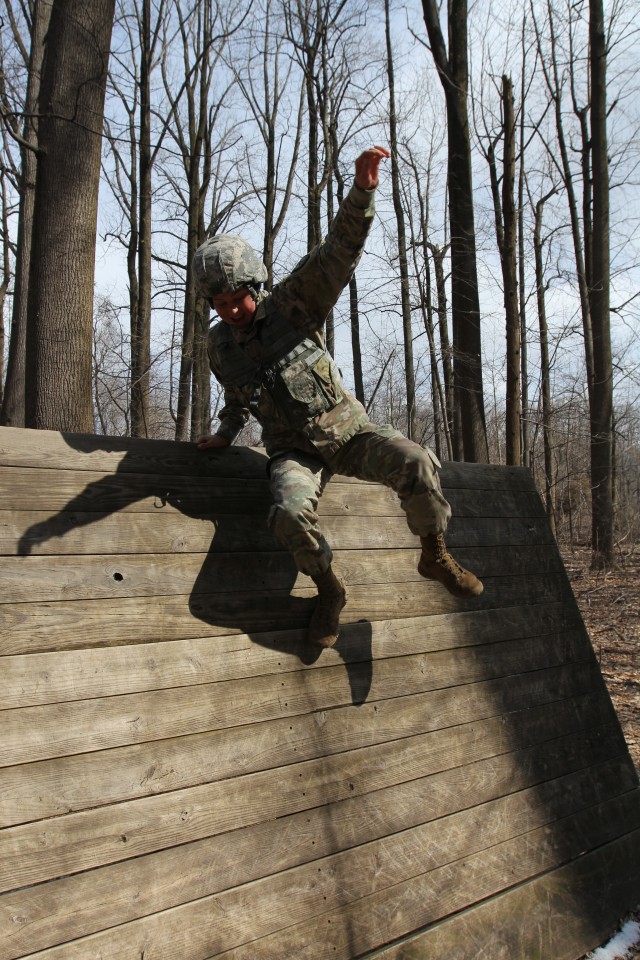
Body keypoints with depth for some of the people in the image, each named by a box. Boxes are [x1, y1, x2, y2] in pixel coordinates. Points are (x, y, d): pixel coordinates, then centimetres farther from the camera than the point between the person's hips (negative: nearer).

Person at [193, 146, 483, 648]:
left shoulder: (292, 304, -9)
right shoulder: (219, 346, 2)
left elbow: (340, 249, -24)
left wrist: (362, 189, -39)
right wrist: (225, 435, 13)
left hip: (349, 432, -1)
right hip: (295, 452, 2)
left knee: (416, 463, -29)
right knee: (290, 513, -32)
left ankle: (435, 554, -2)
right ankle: (329, 588, -2)